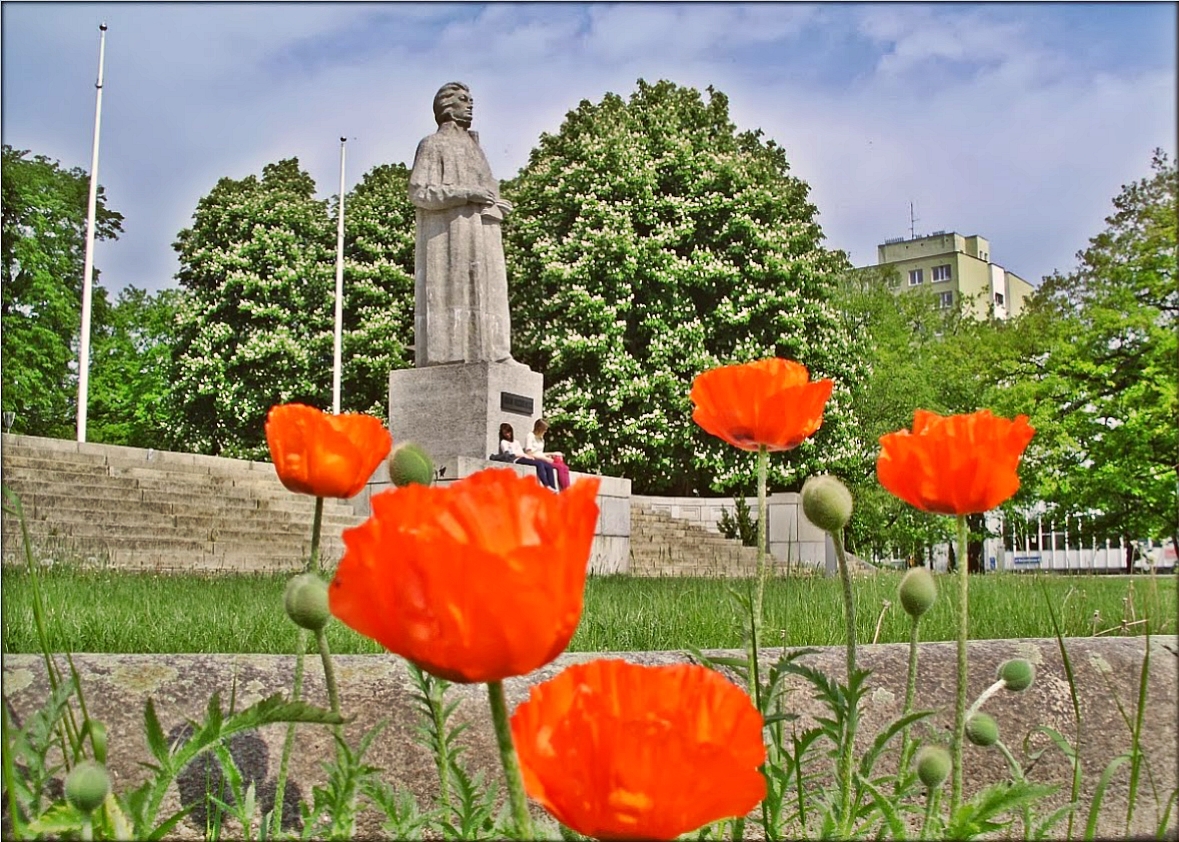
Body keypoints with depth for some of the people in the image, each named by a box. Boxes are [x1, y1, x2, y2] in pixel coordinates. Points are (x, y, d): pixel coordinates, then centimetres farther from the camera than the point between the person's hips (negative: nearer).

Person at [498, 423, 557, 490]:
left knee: (548, 466, -14)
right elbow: (508, 454, -7)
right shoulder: (503, 442, 9)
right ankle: (547, 486, -40)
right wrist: (525, 456, -13)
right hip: (517, 460, -7)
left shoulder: (516, 442, 32)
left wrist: (528, 456, -4)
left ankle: (553, 488, -27)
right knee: (539, 463, -32)